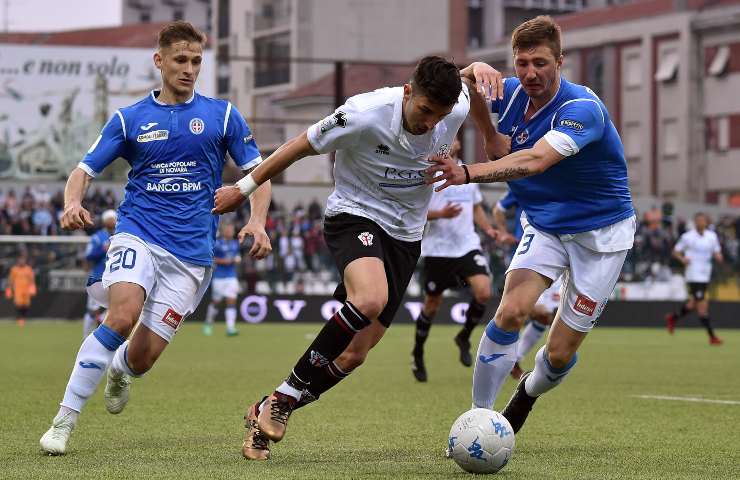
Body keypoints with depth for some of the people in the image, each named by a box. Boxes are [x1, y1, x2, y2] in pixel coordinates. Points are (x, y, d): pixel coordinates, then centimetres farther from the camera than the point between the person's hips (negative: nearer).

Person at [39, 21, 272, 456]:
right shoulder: (129, 119, 6)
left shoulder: (222, 115, 6)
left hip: (191, 254, 1)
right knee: (122, 317, -30)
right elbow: (84, 170, 6)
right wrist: (73, 203, -17)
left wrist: (257, 222, -9)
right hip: (137, 235, -1)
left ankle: (119, 369, 38)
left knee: (142, 357, -3)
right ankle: (64, 421, -21)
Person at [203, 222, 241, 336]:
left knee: (231, 301, -9)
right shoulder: (217, 243, -8)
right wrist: (223, 261, -18)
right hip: (219, 277, -4)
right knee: (215, 302, 8)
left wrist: (237, 259, 0)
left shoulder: (235, 243, 10)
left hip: (232, 276, 4)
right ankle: (208, 324, 30)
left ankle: (230, 327, -14)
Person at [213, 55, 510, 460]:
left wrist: (491, 137, 16)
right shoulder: (366, 114, -24)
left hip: (405, 235, 5)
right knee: (370, 300, -37)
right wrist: (244, 188, -1)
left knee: (353, 355, -3)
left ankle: (266, 416, 14)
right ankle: (282, 399, -23)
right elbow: (302, 146, -10)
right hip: (354, 215, -5)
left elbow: (478, 72, 12)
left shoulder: (457, 108, -12)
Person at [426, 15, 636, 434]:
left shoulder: (582, 108, -28)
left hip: (601, 232, -4)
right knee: (511, 312, -22)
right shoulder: (512, 94, -7)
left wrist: (469, 174, -58)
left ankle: (529, 393, 32)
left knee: (560, 354, -2)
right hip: (544, 224, 4)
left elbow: (535, 160, -43)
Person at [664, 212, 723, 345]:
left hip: (706, 275, 6)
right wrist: (682, 259, -19)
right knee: (702, 306, -11)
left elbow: (717, 253, 15)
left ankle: (673, 317, 39)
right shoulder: (687, 237, -5)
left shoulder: (712, 236, 9)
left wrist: (718, 256, -9)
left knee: (693, 304, 13)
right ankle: (712, 336, -9)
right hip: (693, 275, -6)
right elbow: (676, 251, 2)